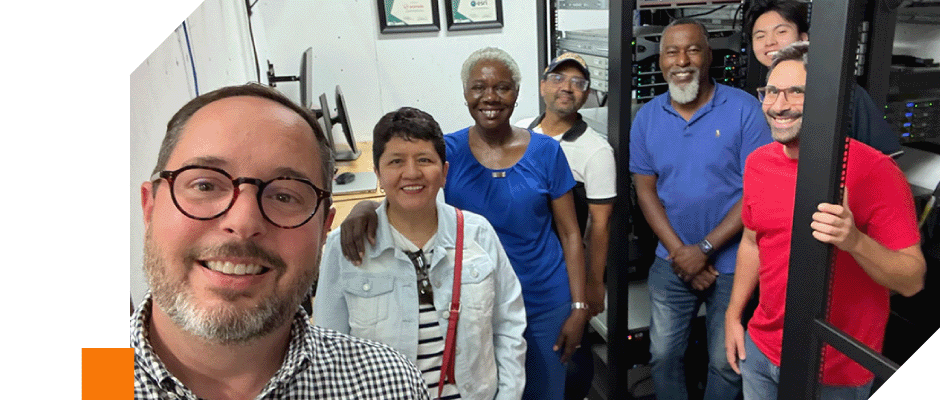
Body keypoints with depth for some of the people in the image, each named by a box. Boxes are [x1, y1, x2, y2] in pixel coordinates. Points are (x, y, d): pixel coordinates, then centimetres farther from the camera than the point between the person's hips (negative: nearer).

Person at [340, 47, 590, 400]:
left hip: (544, 305, 1)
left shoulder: (546, 152, -5)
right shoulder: (447, 150, -5)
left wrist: (579, 307, -4)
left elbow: (569, 233, -1)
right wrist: (365, 207, -36)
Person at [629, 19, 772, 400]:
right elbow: (645, 190, 0)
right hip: (671, 262, 3)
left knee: (726, 363, 13)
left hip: (733, 264, -3)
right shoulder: (647, 117, -1)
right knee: (662, 355, 14)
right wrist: (679, 251, -10)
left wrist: (704, 249, -16)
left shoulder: (744, 108, -11)